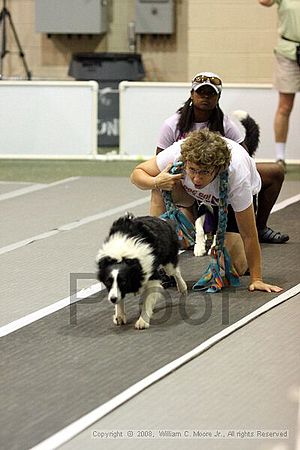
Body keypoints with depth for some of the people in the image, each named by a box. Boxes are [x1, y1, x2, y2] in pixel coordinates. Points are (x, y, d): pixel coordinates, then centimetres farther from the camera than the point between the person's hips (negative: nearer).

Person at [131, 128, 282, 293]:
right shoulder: (177, 153, -39)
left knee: (235, 268, -15)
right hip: (192, 194, 3)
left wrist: (256, 280, -31)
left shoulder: (238, 176, -43)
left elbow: (249, 235, -35)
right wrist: (156, 183, -46)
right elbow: (137, 173, -24)